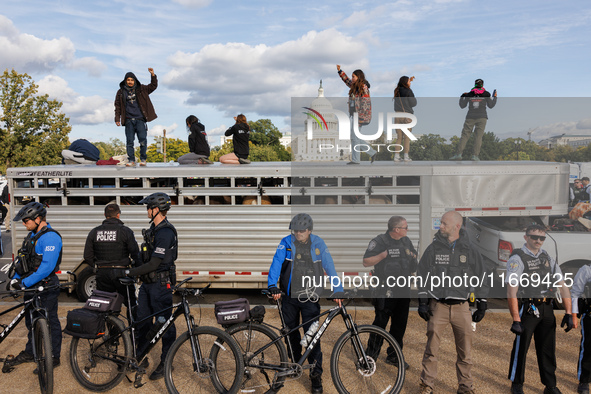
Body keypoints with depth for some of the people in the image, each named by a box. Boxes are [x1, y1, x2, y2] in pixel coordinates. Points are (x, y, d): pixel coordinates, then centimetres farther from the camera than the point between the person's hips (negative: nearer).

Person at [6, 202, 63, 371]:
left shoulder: (50, 237, -20)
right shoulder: (32, 235, 11)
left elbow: (47, 267, -27)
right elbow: (23, 260, 18)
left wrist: (25, 283, -25)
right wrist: (15, 279, 7)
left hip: (46, 288, -9)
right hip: (31, 287, 9)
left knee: (50, 322, 2)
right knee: (31, 321, 21)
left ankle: (54, 357, 13)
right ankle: (30, 352, 37)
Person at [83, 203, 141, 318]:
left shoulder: (94, 232, 5)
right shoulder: (125, 231, -6)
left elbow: (87, 256, 8)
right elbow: (135, 254, -7)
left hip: (102, 274, 4)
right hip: (121, 273, -3)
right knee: (131, 305, 8)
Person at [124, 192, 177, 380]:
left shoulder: (165, 233, -21)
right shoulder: (154, 228, 11)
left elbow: (154, 264, -23)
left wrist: (129, 272, -18)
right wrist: (134, 272, 21)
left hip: (160, 283, -10)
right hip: (148, 282, 10)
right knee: (142, 320, 15)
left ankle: (166, 363, 14)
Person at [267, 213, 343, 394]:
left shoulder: (318, 243, -3)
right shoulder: (286, 242, -4)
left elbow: (329, 267, -4)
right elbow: (276, 263, -12)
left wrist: (338, 290, -10)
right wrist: (272, 285, -26)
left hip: (309, 298, -2)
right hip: (289, 297, 2)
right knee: (291, 333, 16)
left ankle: (316, 374, 6)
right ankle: (295, 364, 39)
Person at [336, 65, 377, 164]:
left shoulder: (364, 88, -12)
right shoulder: (354, 86, 12)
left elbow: (366, 104, -16)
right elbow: (347, 80, 32)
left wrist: (360, 118, -19)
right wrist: (340, 71, 28)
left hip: (359, 116, -9)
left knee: (355, 137, -6)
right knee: (356, 138, 11)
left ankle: (355, 160, 2)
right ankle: (372, 152, 18)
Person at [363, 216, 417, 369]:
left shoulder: (406, 241, 10)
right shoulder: (379, 241, -10)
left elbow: (414, 256, 26)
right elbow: (366, 262, -13)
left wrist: (414, 260, 3)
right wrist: (384, 254, -25)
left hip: (403, 290, 7)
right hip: (385, 291, -6)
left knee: (400, 323, 12)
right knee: (380, 323, -2)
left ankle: (393, 355, 27)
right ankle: (370, 356, 12)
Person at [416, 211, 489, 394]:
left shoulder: (470, 250, 3)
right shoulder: (433, 248, 1)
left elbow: (481, 278, 10)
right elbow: (423, 276, 5)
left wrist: (481, 306, 8)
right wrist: (422, 302, 0)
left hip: (462, 307, 1)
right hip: (437, 306, 0)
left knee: (465, 351, 6)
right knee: (431, 348, 2)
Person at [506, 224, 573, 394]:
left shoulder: (548, 257, 10)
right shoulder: (517, 259, -10)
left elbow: (563, 286, 9)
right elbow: (511, 291, -16)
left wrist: (568, 313, 1)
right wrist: (516, 320, -21)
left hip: (547, 309, 6)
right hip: (527, 308, -6)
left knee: (547, 349, 13)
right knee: (520, 347, 2)